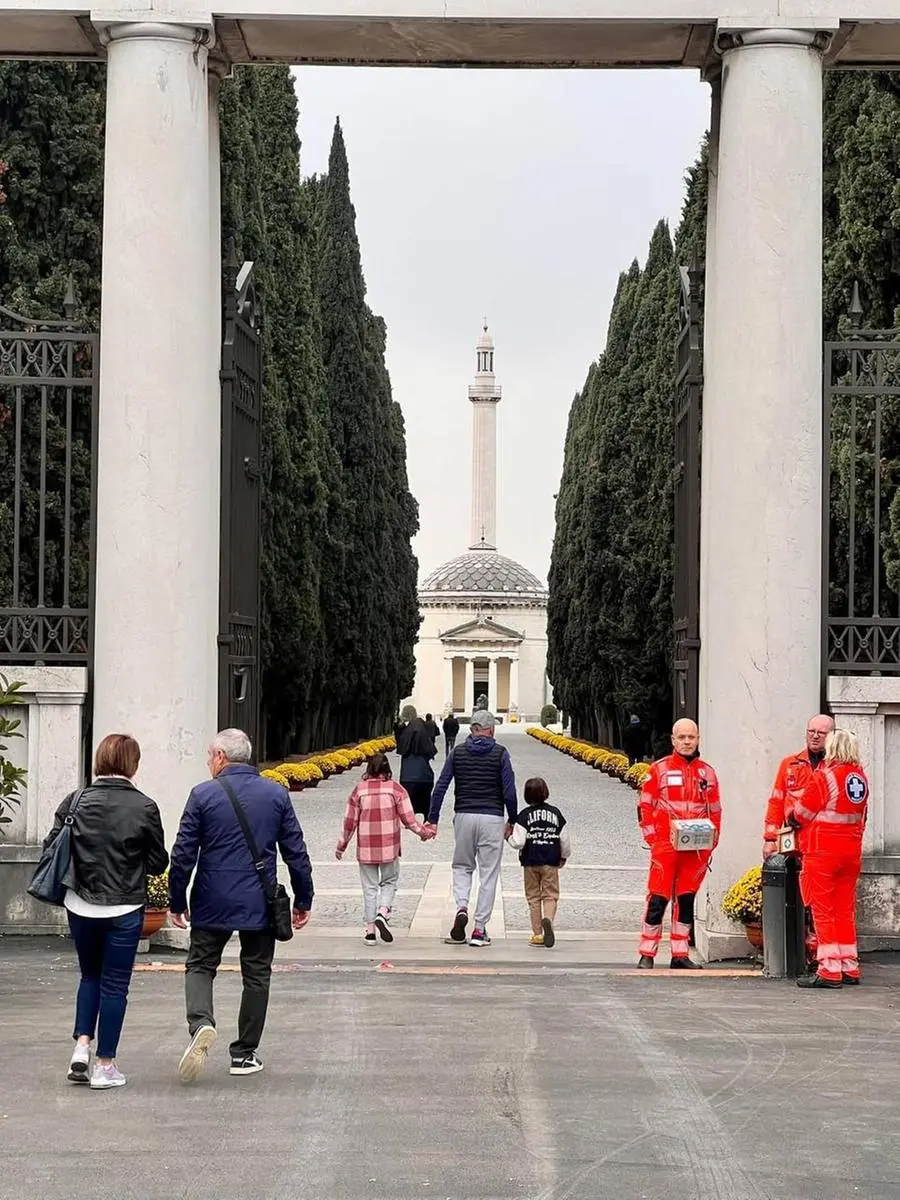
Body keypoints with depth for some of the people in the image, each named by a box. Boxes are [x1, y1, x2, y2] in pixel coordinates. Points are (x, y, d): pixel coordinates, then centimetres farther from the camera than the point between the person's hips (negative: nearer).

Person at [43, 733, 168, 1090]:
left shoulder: (75, 801, -5)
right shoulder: (144, 807, -10)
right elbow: (158, 863, -4)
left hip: (81, 906, 3)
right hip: (124, 910, -2)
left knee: (90, 976, 22)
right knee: (114, 985, 8)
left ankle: (81, 1047, 9)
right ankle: (105, 1066, 12)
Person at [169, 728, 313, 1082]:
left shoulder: (203, 794, -6)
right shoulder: (276, 794, 1)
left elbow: (183, 853, -5)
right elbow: (296, 852, 3)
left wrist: (177, 902, 4)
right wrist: (303, 900, 12)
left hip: (212, 904, -2)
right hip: (259, 905, 2)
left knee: (200, 966, 11)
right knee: (256, 974, 12)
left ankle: (201, 1023, -16)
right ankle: (244, 1054, 16)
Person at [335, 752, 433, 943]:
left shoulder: (359, 790, -1)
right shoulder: (395, 789, -4)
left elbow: (349, 821, 2)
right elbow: (408, 818, -4)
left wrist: (341, 846, 12)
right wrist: (423, 832, 12)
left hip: (365, 848, 1)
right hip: (389, 848, -1)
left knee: (370, 887, 8)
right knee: (390, 882, 15)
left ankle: (370, 931, 7)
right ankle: (383, 913, -10)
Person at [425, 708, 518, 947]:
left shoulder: (458, 752, 4)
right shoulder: (500, 753, -2)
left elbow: (440, 788, 1)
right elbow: (509, 792, -6)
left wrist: (432, 820, 5)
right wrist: (511, 821, 7)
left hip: (464, 817, 2)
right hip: (492, 819, -2)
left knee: (462, 866, 19)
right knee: (488, 875, 5)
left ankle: (461, 907, -8)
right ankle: (479, 930, 5)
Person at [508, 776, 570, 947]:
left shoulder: (524, 815, -7)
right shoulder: (555, 813, 1)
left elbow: (518, 843, -14)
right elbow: (565, 840, 4)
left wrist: (509, 837, 7)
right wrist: (564, 857, 21)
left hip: (531, 863, -1)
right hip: (551, 863, 1)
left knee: (533, 897, 9)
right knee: (550, 895, 4)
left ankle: (537, 934, 10)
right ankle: (548, 919, -27)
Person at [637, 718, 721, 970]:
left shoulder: (707, 773, 11)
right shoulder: (659, 769, 2)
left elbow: (715, 811, 15)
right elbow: (646, 806, 1)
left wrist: (711, 843, 6)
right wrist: (652, 838, -7)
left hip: (696, 849, 3)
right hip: (665, 846, -3)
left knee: (686, 900, 9)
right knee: (658, 899, -5)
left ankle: (680, 954, 15)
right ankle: (647, 955, 1)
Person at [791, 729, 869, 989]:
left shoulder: (824, 776, -15)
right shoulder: (861, 777, 5)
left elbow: (801, 813, -9)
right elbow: (861, 814, 12)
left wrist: (791, 815, 11)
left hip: (822, 851, -7)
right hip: (852, 851, 7)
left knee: (823, 912, -1)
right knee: (845, 910, 14)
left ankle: (830, 971, -3)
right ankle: (850, 968, 18)